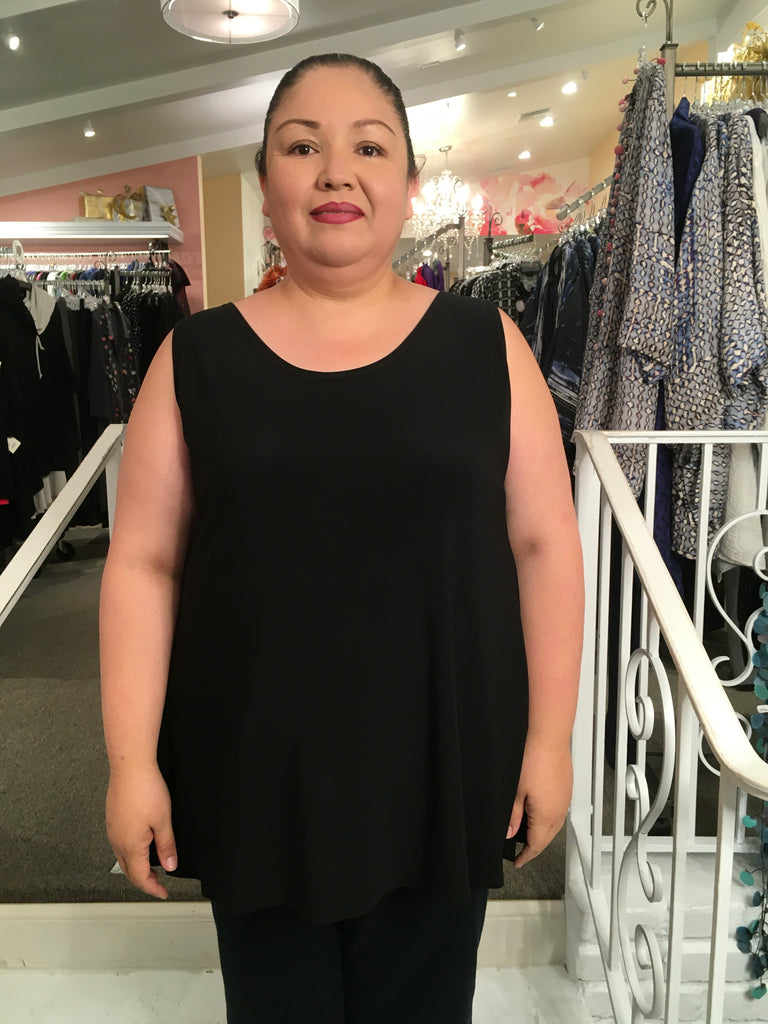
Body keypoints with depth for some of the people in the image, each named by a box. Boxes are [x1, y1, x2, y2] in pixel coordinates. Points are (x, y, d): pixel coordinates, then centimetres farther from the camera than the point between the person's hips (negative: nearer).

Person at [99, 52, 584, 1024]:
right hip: (254, 772, 1)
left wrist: (550, 739, -2)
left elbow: (543, 544, -1)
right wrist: (131, 761, -4)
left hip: (442, 768, 0)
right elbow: (144, 562, -1)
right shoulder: (198, 356, -1)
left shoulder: (485, 345, -2)